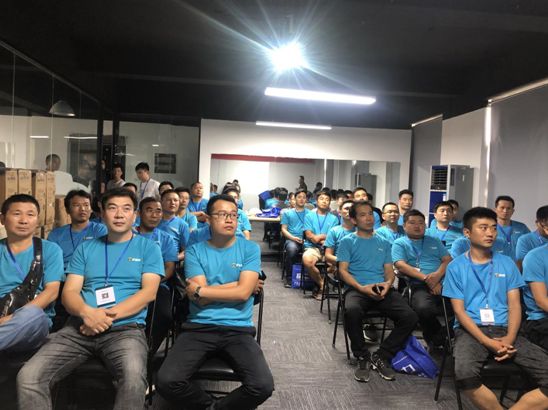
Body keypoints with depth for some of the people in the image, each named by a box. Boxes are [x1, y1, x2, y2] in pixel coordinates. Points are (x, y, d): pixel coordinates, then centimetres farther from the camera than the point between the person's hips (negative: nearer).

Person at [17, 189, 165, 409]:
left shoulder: (148, 247, 9)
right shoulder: (86, 248, 17)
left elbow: (149, 292, -2)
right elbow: (69, 292, 8)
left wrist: (109, 315, -14)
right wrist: (87, 313, -15)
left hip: (126, 328, -3)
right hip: (80, 327, 3)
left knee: (134, 378, -34)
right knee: (28, 377, -20)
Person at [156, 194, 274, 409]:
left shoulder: (250, 249, 4)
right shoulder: (195, 251, 5)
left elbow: (243, 293, -9)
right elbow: (199, 299, -6)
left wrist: (200, 290, -5)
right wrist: (236, 284, -6)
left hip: (238, 329, 0)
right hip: (199, 327, 1)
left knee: (263, 386, -22)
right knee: (166, 381, -21)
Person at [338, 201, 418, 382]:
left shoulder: (383, 243, 22)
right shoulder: (347, 241, 10)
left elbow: (389, 270, 17)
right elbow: (343, 270, 0)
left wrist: (387, 283, -8)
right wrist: (362, 288, -16)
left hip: (382, 289, 4)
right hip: (357, 289, -3)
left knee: (410, 317, -22)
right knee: (352, 311, -38)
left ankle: (381, 357, -3)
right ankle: (362, 357, -11)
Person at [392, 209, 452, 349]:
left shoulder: (434, 241, 26)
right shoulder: (400, 243, 14)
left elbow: (448, 260, 15)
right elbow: (401, 265, -2)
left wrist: (438, 274, -8)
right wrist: (427, 279, -13)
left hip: (443, 283, 4)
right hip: (419, 285, -3)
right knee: (424, 308, -36)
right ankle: (437, 339, -4)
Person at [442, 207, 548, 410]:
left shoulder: (507, 264, 13)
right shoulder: (456, 267, 3)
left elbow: (514, 305, 7)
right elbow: (459, 310, -2)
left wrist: (509, 338, -12)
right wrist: (488, 342, -15)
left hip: (504, 330, 3)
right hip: (471, 330, -3)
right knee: (464, 374, -34)